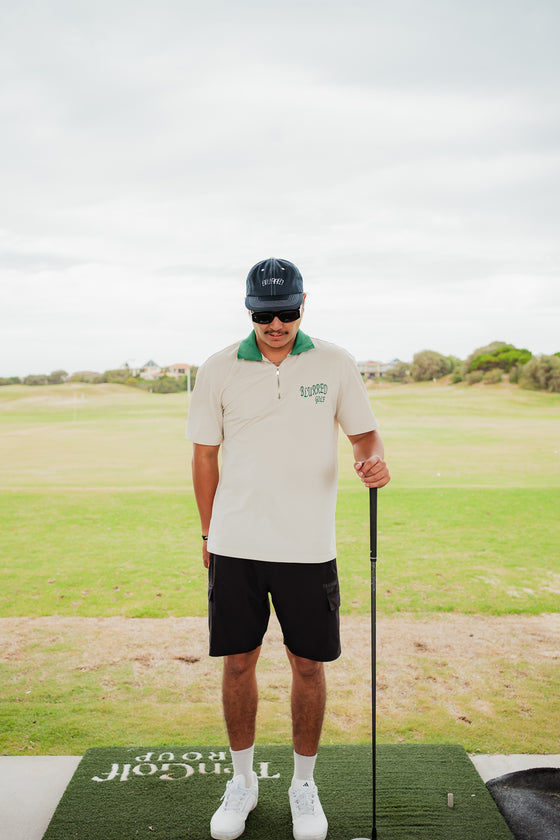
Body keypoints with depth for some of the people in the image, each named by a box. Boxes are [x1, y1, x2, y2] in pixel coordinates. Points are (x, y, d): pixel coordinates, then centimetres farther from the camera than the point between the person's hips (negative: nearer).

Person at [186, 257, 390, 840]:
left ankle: (304, 784, 30)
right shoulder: (218, 370, 1)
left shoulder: (335, 364, 0)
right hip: (235, 546, 1)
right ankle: (242, 781, 31)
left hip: (308, 546, 0)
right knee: (238, 662, 9)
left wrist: (374, 460, -16)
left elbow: (363, 432, 8)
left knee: (309, 665, 8)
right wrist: (209, 533, 8)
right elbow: (204, 454, 8)